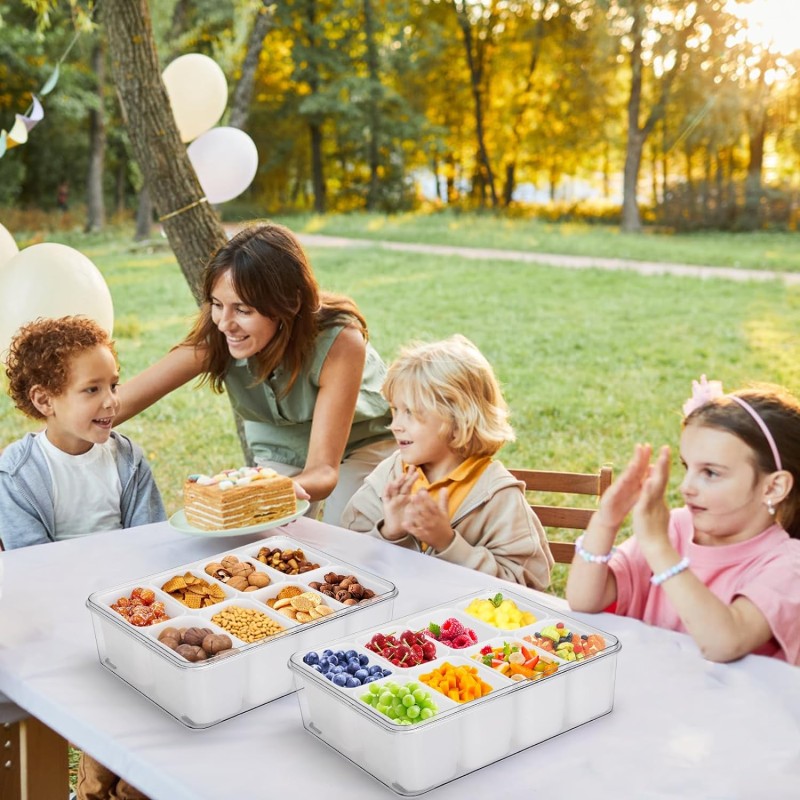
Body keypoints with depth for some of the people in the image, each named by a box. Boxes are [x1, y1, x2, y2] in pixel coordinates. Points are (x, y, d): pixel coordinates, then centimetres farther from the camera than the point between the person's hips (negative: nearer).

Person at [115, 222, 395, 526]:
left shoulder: (339, 341, -39)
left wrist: (290, 490, -63)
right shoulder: (215, 338, -29)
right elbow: (122, 401, -31)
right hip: (279, 448, 3)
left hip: (362, 440, -2)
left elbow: (323, 471, -41)